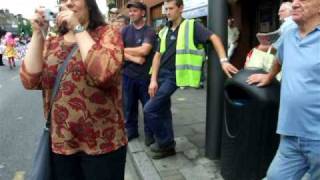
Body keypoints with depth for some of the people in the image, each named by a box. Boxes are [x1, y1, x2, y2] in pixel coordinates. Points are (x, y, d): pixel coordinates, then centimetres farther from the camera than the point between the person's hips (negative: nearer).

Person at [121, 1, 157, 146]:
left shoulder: (149, 31, -4)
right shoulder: (125, 30, 7)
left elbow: (144, 50, -19)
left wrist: (124, 50, -9)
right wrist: (134, 59, -16)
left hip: (145, 75, -3)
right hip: (128, 75, 4)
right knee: (129, 105, 13)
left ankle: (149, 133, 20)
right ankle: (131, 130, 29)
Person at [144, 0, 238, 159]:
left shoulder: (191, 26, -5)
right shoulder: (164, 32, 12)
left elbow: (214, 38, -10)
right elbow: (158, 55, 8)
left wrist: (223, 60, -21)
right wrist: (153, 80, 0)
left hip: (173, 76, -7)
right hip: (161, 75, 7)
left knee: (150, 109, -10)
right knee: (163, 110, 13)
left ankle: (164, 142, 10)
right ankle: (167, 146, 27)